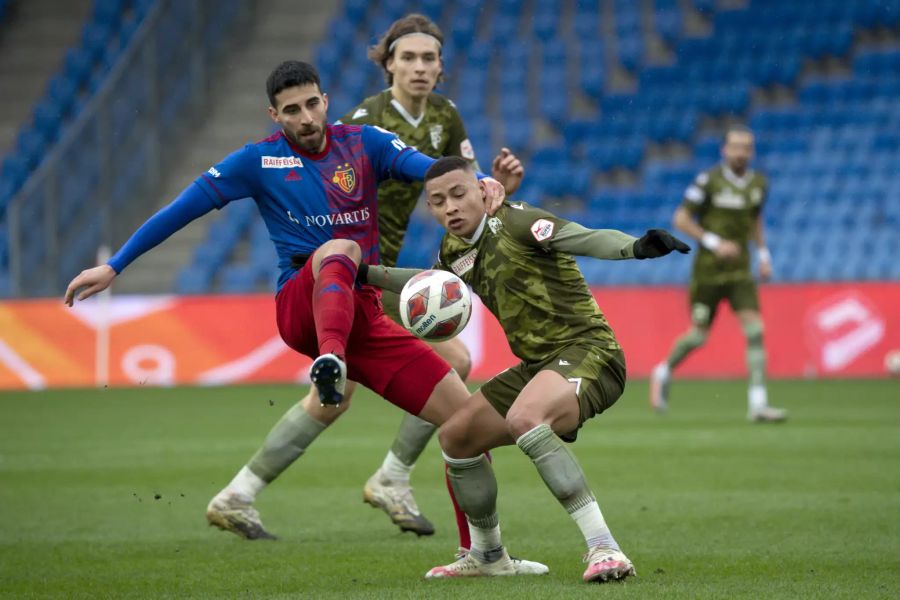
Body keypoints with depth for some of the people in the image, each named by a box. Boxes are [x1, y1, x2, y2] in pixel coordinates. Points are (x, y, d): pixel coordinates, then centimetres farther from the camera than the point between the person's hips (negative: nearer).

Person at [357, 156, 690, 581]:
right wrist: (367, 274, 30)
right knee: (455, 435, 13)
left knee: (524, 419, -36)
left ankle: (603, 548, -38)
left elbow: (586, 239, -30)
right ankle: (486, 555, 33)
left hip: (586, 351, -9)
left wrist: (636, 247, -50)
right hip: (537, 364, 9)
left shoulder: (513, 223, -14)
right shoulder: (455, 250, 10)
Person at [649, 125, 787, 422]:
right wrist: (714, 243, -20)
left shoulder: (758, 183, 5)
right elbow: (681, 219, -11)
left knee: (754, 330, -12)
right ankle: (664, 372, 32)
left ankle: (758, 403, -12)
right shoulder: (709, 181, -12)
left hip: (740, 271, 4)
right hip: (708, 271, -4)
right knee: (698, 336, 2)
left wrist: (763, 254, 11)